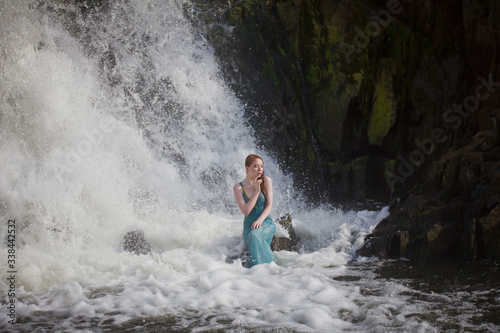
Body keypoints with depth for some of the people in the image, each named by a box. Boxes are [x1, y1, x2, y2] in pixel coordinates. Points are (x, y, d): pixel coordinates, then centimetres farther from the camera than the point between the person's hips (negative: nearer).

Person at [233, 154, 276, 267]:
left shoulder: (266, 181, 1)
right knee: (251, 237, -34)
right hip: (249, 225, 1)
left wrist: (260, 220, -20)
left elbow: (269, 206, -2)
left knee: (254, 235, -34)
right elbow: (246, 211, -10)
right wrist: (257, 191, -11)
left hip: (266, 222, -1)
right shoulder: (238, 187, -1)